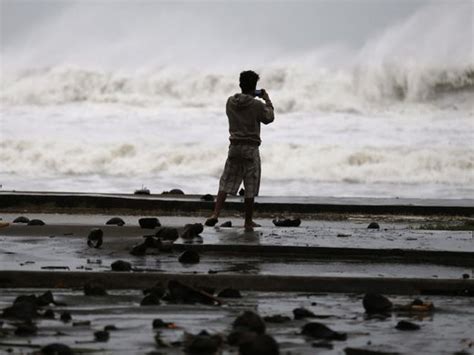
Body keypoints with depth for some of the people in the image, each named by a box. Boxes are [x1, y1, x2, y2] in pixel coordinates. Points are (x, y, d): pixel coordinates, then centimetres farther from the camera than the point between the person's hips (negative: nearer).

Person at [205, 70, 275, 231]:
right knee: (250, 187, 5)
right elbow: (269, 118, 4)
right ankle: (248, 221, 11)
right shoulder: (257, 105, -11)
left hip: (234, 146, 4)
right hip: (251, 148, -4)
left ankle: (215, 214, -9)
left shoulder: (230, 102, 1)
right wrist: (267, 100, 17)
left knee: (226, 182, 7)